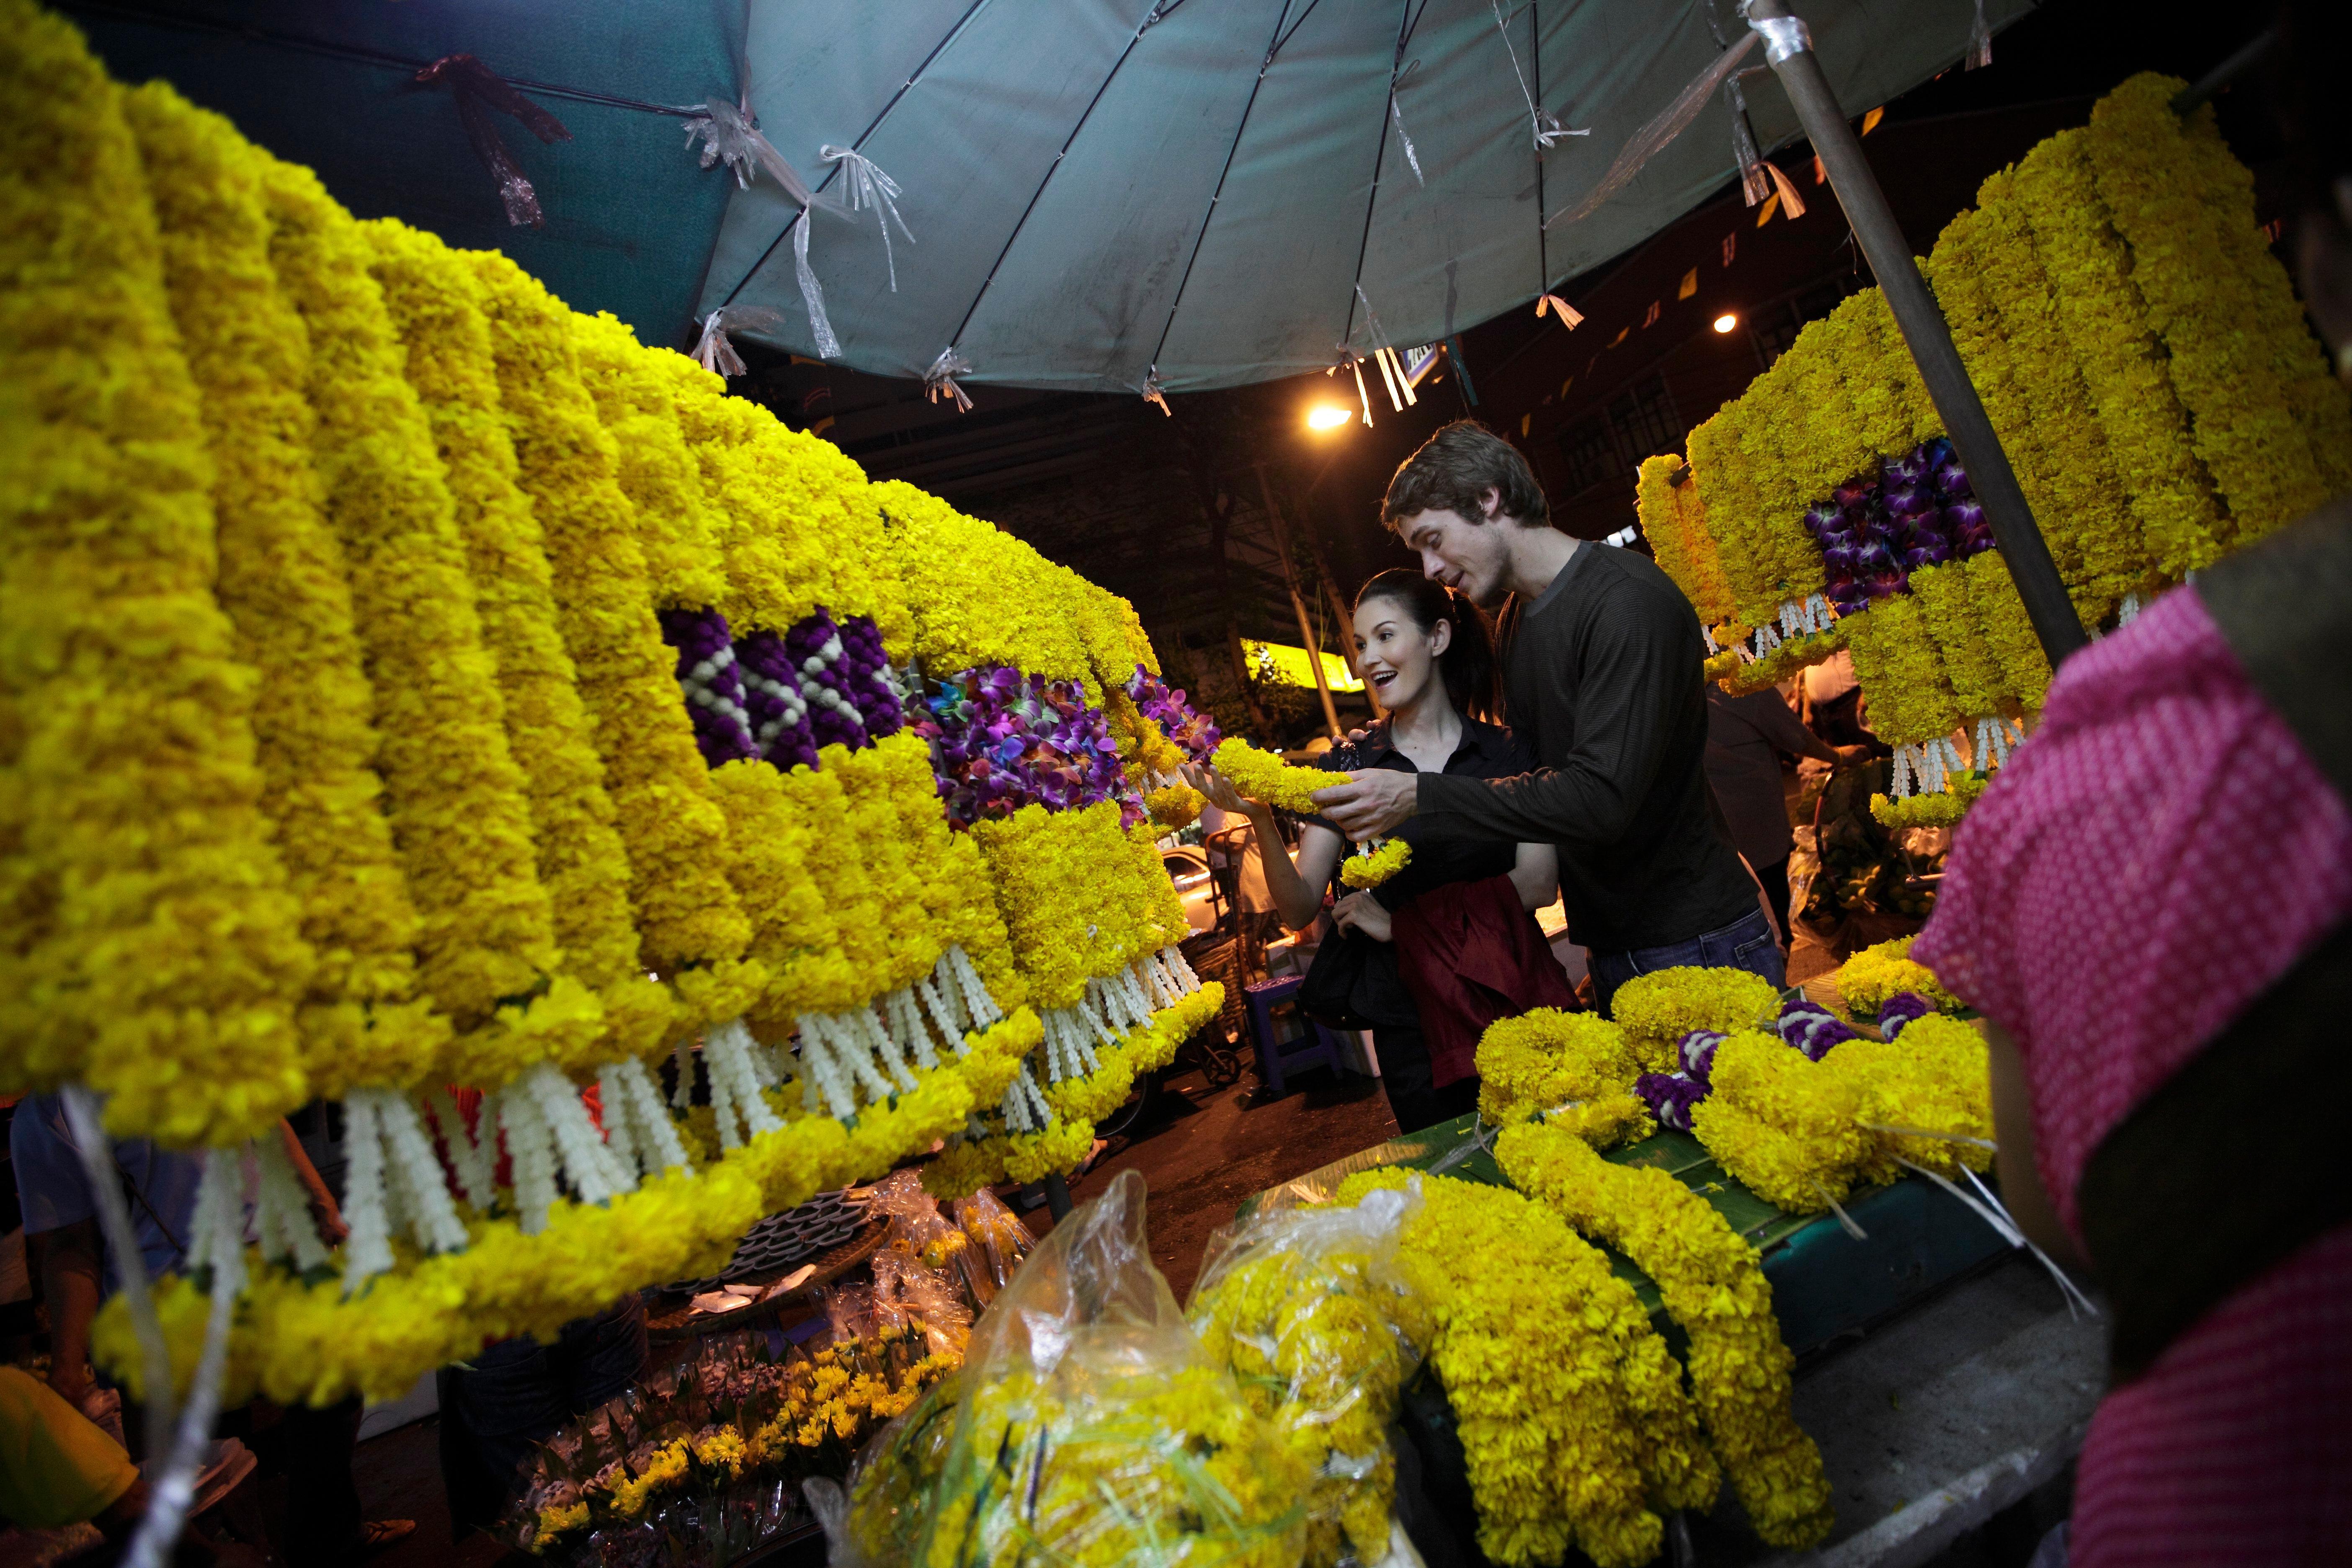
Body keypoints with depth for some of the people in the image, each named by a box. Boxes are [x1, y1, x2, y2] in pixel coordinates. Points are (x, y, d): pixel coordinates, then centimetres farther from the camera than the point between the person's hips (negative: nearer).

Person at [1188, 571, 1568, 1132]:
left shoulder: (1508, 753, 1)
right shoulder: (1346, 765, 1)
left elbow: (1537, 884, -9)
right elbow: (1300, 911, -5)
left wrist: (1402, 920, -13)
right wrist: (1262, 820, -23)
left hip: (1513, 1000, 0)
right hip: (1409, 1018, 0)